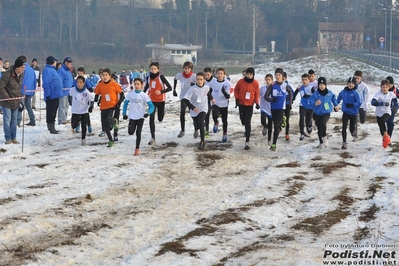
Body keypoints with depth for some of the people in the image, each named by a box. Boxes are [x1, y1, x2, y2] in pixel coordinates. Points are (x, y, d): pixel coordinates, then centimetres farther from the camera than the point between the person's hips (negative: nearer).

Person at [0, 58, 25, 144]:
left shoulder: (21, 75, 2)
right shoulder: (7, 75, -20)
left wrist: (19, 100, 10)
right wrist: (8, 98, -18)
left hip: (16, 101, 6)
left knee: (14, 120, 11)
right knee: (7, 120, -1)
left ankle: (13, 138, 19)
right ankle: (8, 138, 8)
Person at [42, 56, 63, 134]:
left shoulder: (52, 69, 18)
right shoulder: (47, 70, -14)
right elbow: (46, 83, -22)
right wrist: (47, 95, -25)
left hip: (55, 95, 10)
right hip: (51, 96, -10)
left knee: (53, 113, 15)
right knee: (51, 112, -5)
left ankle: (52, 128, 22)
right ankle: (51, 128, -1)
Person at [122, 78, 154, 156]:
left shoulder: (144, 95, -6)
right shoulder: (130, 93, 3)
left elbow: (151, 106, -9)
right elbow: (125, 103, 13)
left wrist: (148, 113, -27)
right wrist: (124, 113, 6)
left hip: (141, 117, -2)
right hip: (132, 117, 2)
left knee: (138, 133, -4)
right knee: (130, 132, -8)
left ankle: (137, 149, 7)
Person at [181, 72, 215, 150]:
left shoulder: (207, 87, -9)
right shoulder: (192, 89, -21)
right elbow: (184, 100, -26)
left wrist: (211, 99, 24)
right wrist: (192, 107, -31)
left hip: (203, 109, 0)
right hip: (194, 110, 0)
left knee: (201, 123, -23)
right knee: (197, 125, 14)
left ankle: (202, 142, -10)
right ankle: (196, 130, 56)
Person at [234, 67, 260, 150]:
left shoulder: (255, 83, -8)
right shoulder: (241, 81, -8)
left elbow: (257, 94, 1)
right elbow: (236, 90, 6)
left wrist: (257, 103, -9)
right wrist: (237, 99, -3)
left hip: (250, 105, -2)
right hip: (241, 104, 2)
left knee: (248, 122, -11)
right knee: (243, 120, 9)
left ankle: (247, 142, -13)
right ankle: (247, 130, 49)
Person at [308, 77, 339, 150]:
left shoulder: (329, 93, -4)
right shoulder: (315, 94, -12)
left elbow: (333, 98, 18)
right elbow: (310, 102, -16)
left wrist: (336, 105, 24)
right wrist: (315, 104, -36)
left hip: (326, 113, -1)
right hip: (318, 114, 1)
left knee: (323, 124, -28)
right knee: (319, 128, 8)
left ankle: (325, 137, -5)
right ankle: (321, 143, 28)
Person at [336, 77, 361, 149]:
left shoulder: (355, 93, -13)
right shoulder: (343, 92, -3)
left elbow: (358, 103, -17)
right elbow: (338, 99, 15)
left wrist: (352, 105, -32)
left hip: (353, 113, -2)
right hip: (345, 113, 2)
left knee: (352, 129, 5)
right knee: (344, 128, -7)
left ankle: (354, 134, 41)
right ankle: (344, 143, 1)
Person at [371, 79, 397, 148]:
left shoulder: (391, 94, -8)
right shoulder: (378, 94, -17)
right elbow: (373, 102, -32)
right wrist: (383, 103, -38)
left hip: (387, 112, -1)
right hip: (379, 113, 1)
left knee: (383, 120, -32)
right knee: (381, 128, 11)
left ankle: (386, 135, -10)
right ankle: (385, 139, 40)